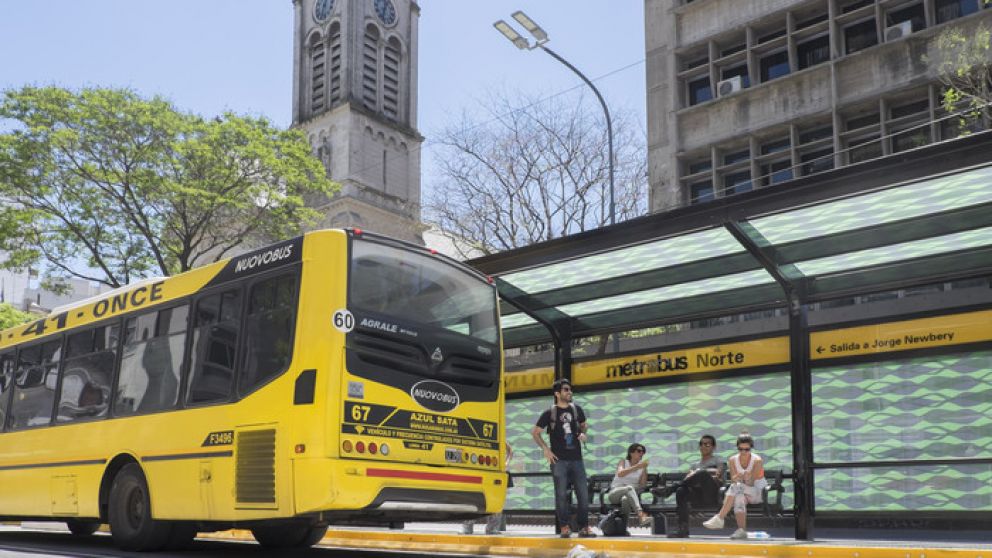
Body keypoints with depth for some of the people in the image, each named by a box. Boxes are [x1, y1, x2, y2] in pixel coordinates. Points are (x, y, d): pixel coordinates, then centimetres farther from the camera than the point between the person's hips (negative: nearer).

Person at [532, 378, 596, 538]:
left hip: (576, 459, 3)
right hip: (559, 460, -3)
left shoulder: (576, 409, 9)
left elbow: (584, 425, 25)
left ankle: (584, 527, 9)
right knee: (561, 495, -3)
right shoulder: (549, 413, -1)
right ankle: (564, 527, 6)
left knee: (583, 494, 0)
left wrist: (583, 434, 3)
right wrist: (545, 449, -4)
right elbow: (535, 432, 5)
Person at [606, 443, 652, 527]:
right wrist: (637, 467, -26)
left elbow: (643, 485, -1)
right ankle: (642, 516, -59)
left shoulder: (642, 467, 13)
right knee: (629, 488, -39)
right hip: (615, 493, -2)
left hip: (631, 495, 2)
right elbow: (620, 474, -17)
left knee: (625, 499, -39)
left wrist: (644, 470, -12)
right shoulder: (623, 462, 8)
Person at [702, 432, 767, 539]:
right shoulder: (733, 460, -3)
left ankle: (719, 518, -40)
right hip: (743, 491, 3)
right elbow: (733, 481, -9)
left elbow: (751, 483, -21)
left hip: (759, 492, -3)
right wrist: (735, 478, -33)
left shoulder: (757, 460, -14)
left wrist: (748, 479, -45)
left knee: (737, 487, -34)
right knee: (739, 497, -36)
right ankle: (742, 531, -39)